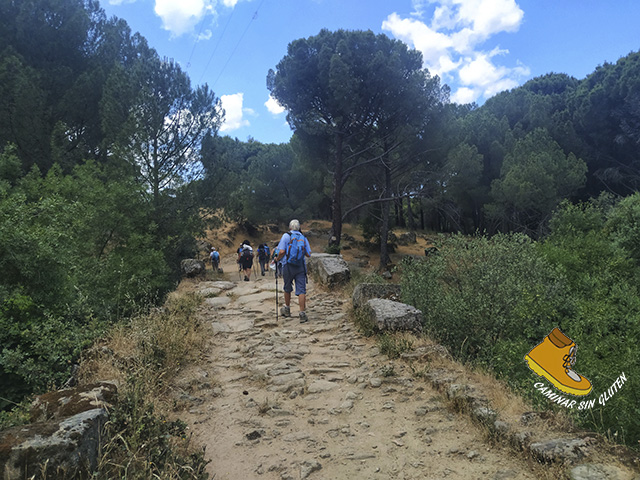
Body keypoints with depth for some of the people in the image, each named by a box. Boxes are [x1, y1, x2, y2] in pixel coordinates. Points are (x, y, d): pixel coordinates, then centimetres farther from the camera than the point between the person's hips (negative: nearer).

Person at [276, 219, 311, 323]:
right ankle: (302, 313, -10)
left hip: (288, 266, -1)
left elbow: (282, 251, -12)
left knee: (287, 289, 17)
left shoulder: (286, 236, -3)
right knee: (301, 290, -2)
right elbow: (308, 254, 6)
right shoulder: (303, 238, 8)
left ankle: (287, 309, 32)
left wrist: (277, 259, 6)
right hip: (301, 267, 2)